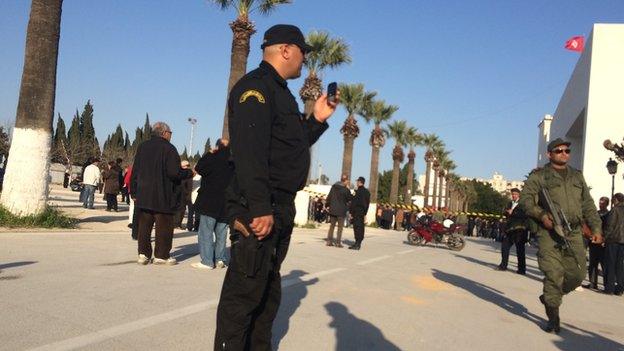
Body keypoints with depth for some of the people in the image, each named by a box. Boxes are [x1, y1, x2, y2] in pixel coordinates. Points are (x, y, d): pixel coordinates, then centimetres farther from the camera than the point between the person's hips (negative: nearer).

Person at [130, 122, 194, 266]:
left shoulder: (142, 147, 8)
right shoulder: (168, 148, -11)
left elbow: (135, 171, 10)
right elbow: (174, 172, -18)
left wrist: (134, 192, 16)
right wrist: (190, 173, -1)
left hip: (143, 196, 5)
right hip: (163, 197, -5)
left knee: (144, 225, 11)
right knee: (164, 226, 4)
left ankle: (143, 254, 12)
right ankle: (161, 255, 8)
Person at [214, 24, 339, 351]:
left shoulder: (281, 93, 22)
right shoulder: (256, 86, -11)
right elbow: (249, 152, -23)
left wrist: (317, 119, 17)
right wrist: (260, 209, -28)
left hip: (280, 210, 11)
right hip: (257, 210, -11)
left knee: (268, 291, 18)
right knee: (244, 292, -5)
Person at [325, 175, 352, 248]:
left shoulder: (334, 186, 4)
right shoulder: (345, 189, -13)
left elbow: (329, 197, 6)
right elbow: (349, 199, -2)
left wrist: (328, 206, 13)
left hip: (332, 209, 5)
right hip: (341, 210, -5)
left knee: (332, 225, 13)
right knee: (340, 227, 4)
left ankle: (329, 241, 12)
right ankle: (338, 242, 1)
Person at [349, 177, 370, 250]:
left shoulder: (358, 191, -13)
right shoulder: (367, 192, 14)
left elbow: (354, 202, -16)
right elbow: (368, 203, 17)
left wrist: (351, 211, -11)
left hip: (357, 211, -9)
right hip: (362, 212, 9)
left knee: (357, 227, -8)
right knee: (361, 227, 11)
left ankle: (357, 244, -10)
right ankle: (358, 244, 17)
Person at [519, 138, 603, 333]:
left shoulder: (577, 176, 21)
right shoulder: (539, 176, 6)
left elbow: (588, 205, 21)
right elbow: (525, 199, -4)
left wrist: (596, 228, 12)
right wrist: (541, 215, -19)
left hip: (574, 233, 5)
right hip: (549, 232, -5)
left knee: (577, 274, 1)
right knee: (554, 275, -9)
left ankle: (549, 297, 27)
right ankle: (553, 319, 1)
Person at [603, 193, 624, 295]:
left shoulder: (615, 210, -8)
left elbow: (610, 226, -12)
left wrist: (604, 238, -7)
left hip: (613, 240, -6)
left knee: (610, 264, 0)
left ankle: (609, 288, -1)